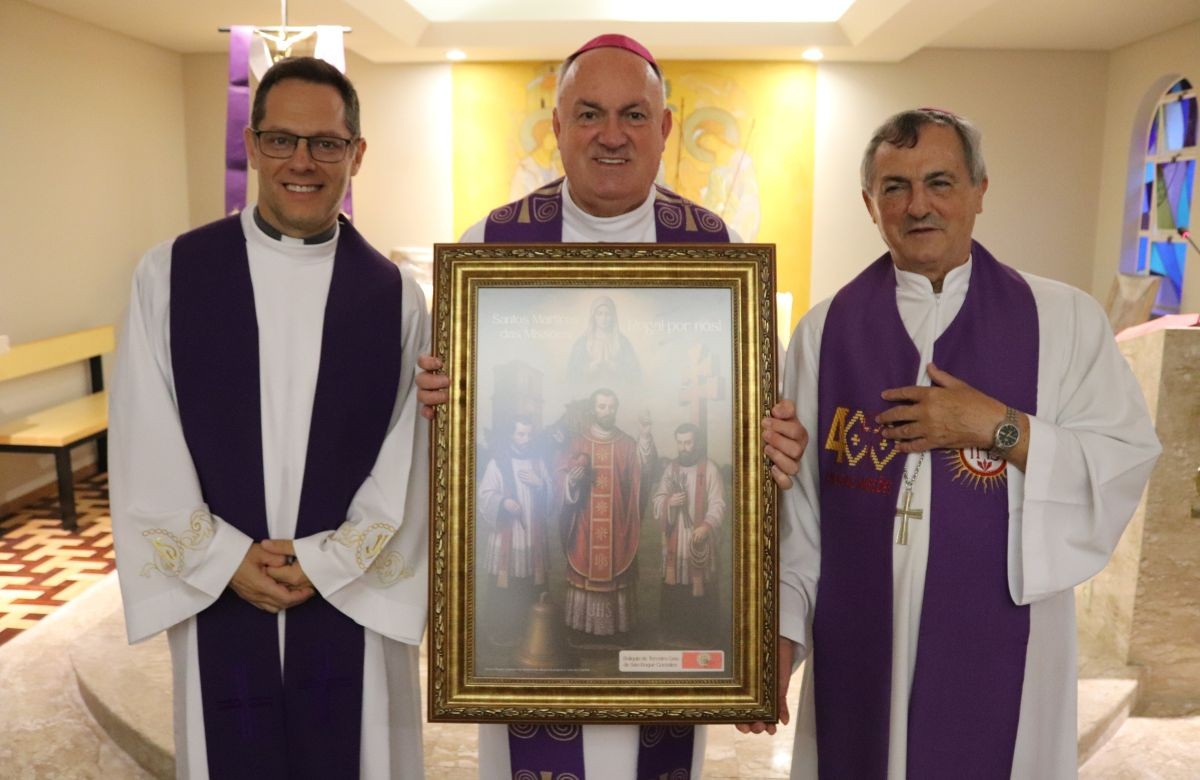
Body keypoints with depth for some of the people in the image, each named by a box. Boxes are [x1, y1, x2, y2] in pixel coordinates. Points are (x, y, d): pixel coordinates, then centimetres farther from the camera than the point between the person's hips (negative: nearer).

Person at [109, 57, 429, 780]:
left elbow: (407, 469, -4)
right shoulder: (169, 274, -2)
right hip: (217, 600, 1)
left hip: (352, 602, 0)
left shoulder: (396, 297, -3)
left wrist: (324, 562, -10)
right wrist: (228, 561, -8)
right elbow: (144, 449, -3)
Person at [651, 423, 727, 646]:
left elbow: (717, 504, -11)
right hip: (674, 541, 4)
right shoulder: (670, 468, 9)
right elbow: (657, 501, 9)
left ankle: (702, 636, 10)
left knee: (700, 590, -2)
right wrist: (669, 502, -14)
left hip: (699, 541, -4)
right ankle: (677, 634, 20)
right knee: (674, 590, 7)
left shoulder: (710, 469, -5)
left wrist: (707, 526, -27)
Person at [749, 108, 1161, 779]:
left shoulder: (1065, 319, -2)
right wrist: (779, 627, -5)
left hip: (999, 646, 0)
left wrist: (999, 428, -17)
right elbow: (792, 494, -2)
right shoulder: (827, 330, 1)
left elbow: (1129, 460, -7)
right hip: (857, 649, 1)